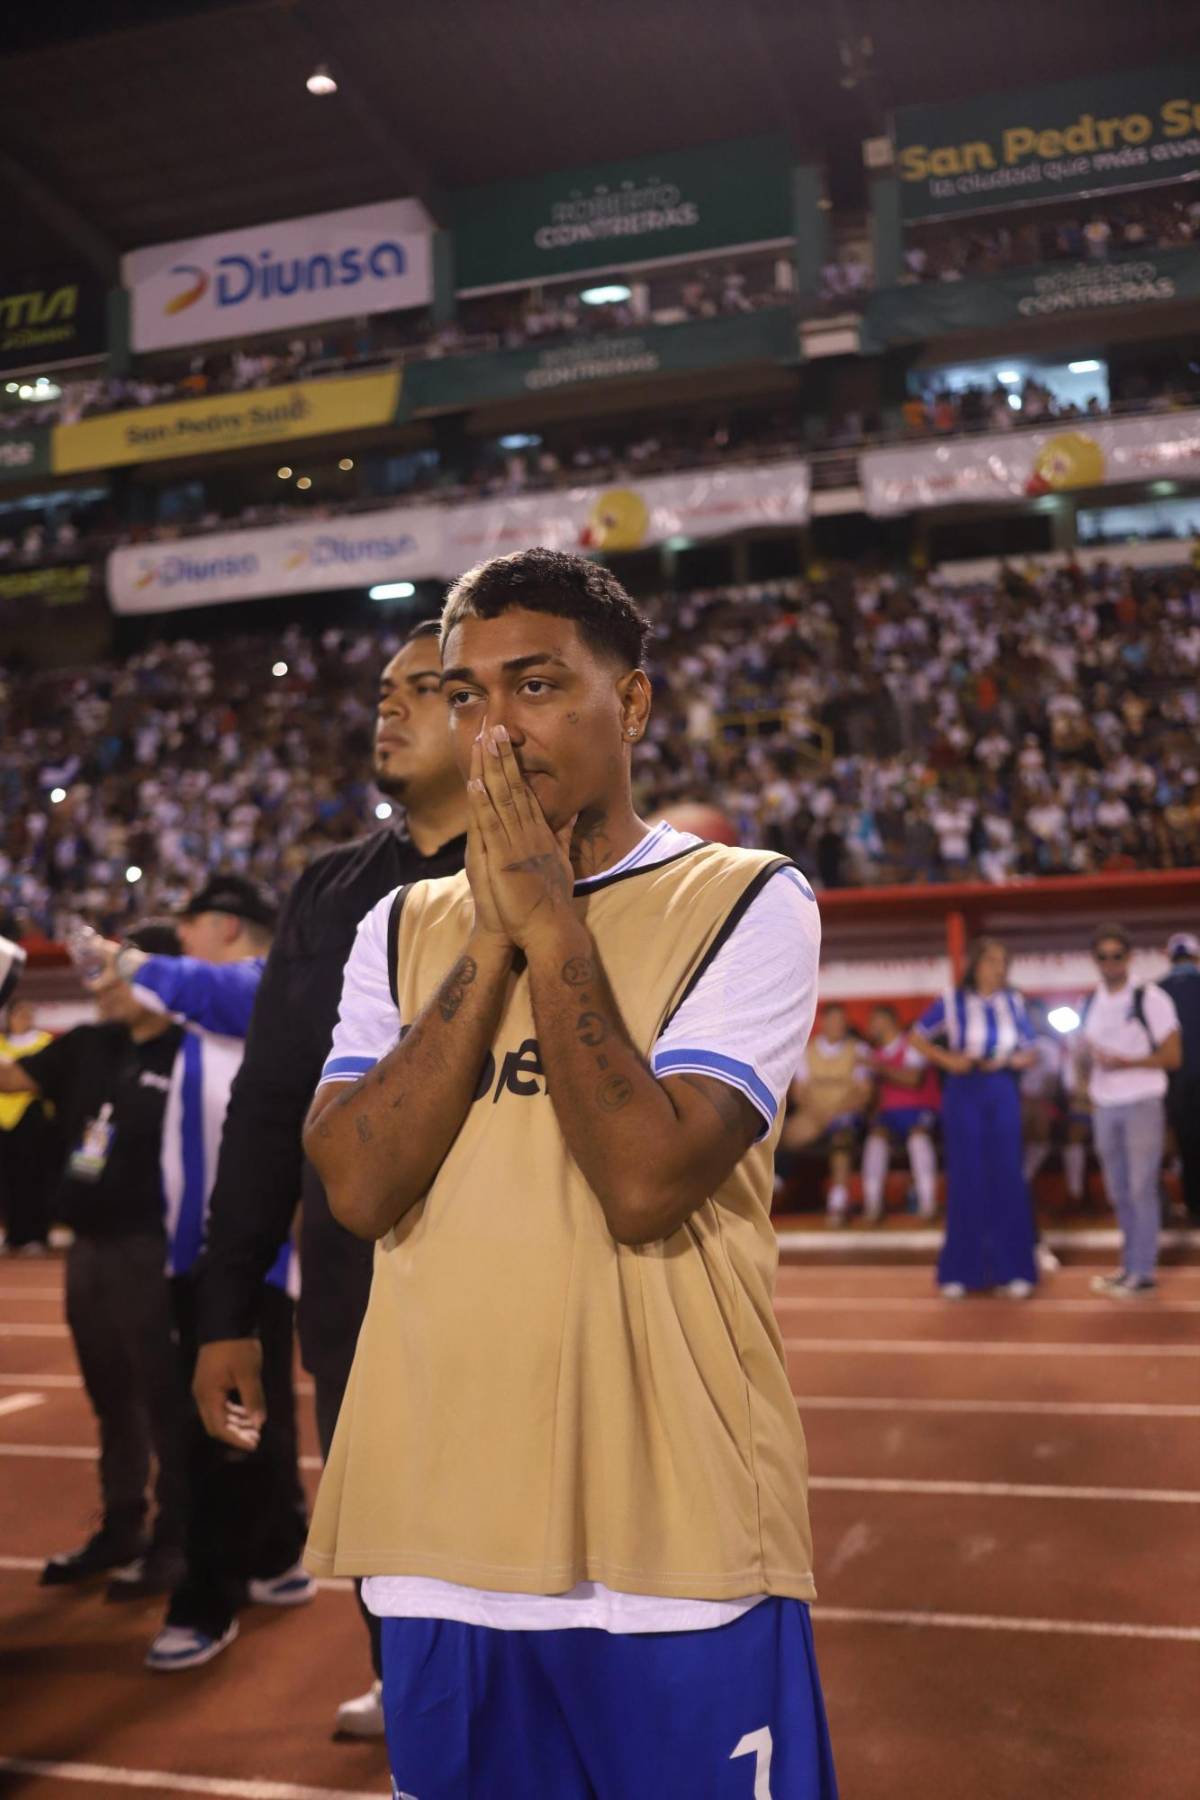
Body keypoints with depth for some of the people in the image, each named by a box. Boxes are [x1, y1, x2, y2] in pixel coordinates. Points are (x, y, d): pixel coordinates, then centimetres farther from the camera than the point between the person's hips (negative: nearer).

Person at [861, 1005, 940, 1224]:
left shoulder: (911, 1045, 3)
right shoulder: (876, 1053, 20)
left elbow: (913, 1079, -13)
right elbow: (874, 1092, 17)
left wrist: (882, 1069, -15)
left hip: (920, 1109, -4)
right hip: (889, 1113, 4)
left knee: (918, 1134, -36)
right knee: (876, 1136, -29)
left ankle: (928, 1203, -35)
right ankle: (872, 1205, -36)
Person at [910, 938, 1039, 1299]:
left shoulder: (1014, 1003, 4)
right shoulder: (953, 1001, -3)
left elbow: (1028, 1054, 10)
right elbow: (918, 1036, 4)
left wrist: (1008, 1060, -11)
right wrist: (947, 1059, -10)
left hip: (1003, 1096, 2)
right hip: (963, 1095, -2)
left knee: (1007, 1180, 1)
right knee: (965, 1180, 2)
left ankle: (1012, 1269, 7)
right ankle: (960, 1270, 9)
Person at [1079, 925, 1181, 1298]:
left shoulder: (1150, 999, -7)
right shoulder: (1091, 1004, 11)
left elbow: (1173, 1055, -9)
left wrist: (1125, 1062, -19)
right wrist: (1091, 1089, 0)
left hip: (1143, 1103, -6)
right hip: (1105, 1107, 6)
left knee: (1141, 1189, -7)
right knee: (1118, 1192, 11)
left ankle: (1143, 1272, -2)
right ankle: (1131, 1264, 20)